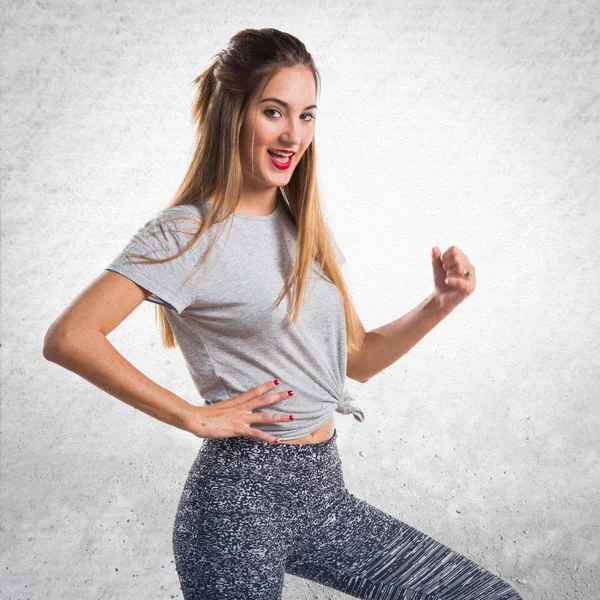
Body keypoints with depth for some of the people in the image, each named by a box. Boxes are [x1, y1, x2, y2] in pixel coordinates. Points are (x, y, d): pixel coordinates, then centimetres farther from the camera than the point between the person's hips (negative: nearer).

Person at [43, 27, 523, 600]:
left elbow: (357, 358, 12)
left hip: (322, 492, 7)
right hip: (243, 497, -6)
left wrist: (439, 304, -2)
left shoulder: (306, 230, 11)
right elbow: (67, 338, -21)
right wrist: (192, 416, -17)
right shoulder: (189, 232, -11)